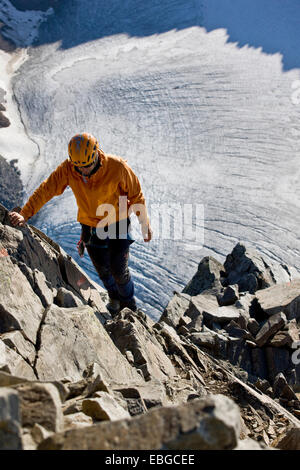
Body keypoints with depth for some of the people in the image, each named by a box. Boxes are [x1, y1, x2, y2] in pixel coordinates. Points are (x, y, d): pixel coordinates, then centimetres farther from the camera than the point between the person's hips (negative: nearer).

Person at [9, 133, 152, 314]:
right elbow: (46, 190, -17)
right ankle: (115, 298, 49)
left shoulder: (117, 167, -26)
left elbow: (136, 195, -13)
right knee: (103, 268, 17)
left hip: (118, 224, -3)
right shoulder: (68, 169, -20)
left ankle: (129, 303, 32)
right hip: (91, 227, 3)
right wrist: (25, 214, -27)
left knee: (119, 269, 1)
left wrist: (145, 224, -6)